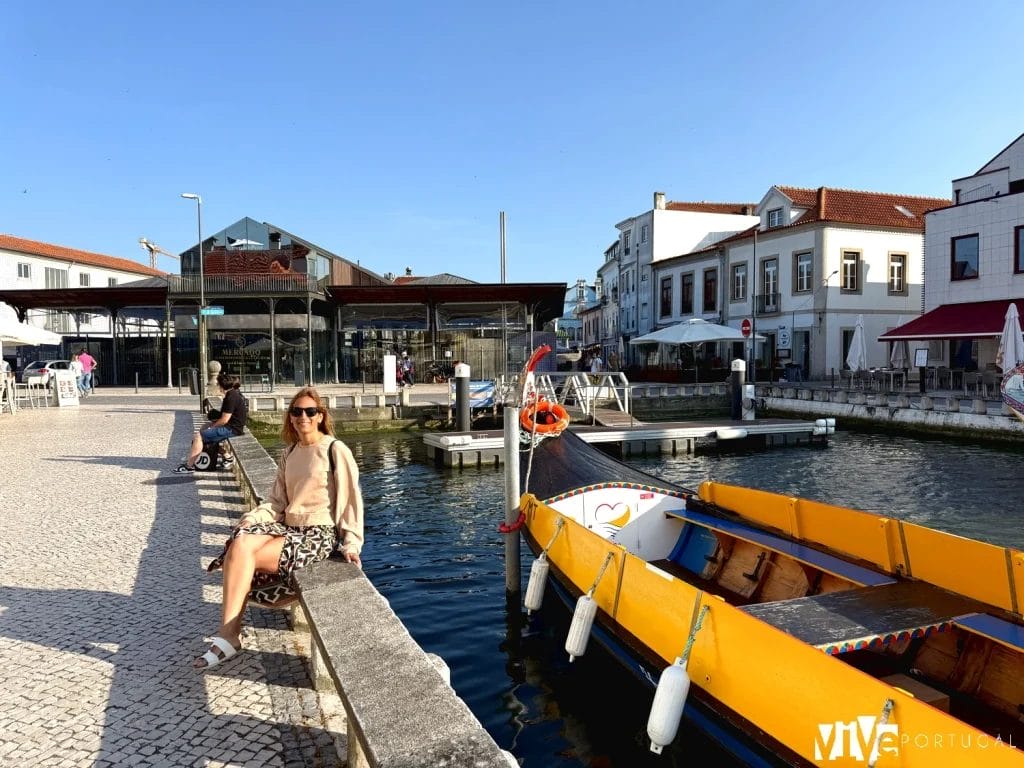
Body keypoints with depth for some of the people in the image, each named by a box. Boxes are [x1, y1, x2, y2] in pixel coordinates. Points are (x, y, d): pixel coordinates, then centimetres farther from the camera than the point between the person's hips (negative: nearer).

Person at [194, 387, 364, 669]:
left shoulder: (335, 450, -6)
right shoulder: (290, 453, 14)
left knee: (241, 554, -22)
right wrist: (252, 519, -4)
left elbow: (350, 499, -6)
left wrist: (351, 543, -11)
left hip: (318, 535, -6)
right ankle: (228, 633, -18)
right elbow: (277, 501, 14)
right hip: (288, 527, 6)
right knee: (240, 543, -22)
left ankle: (229, 635, -12)